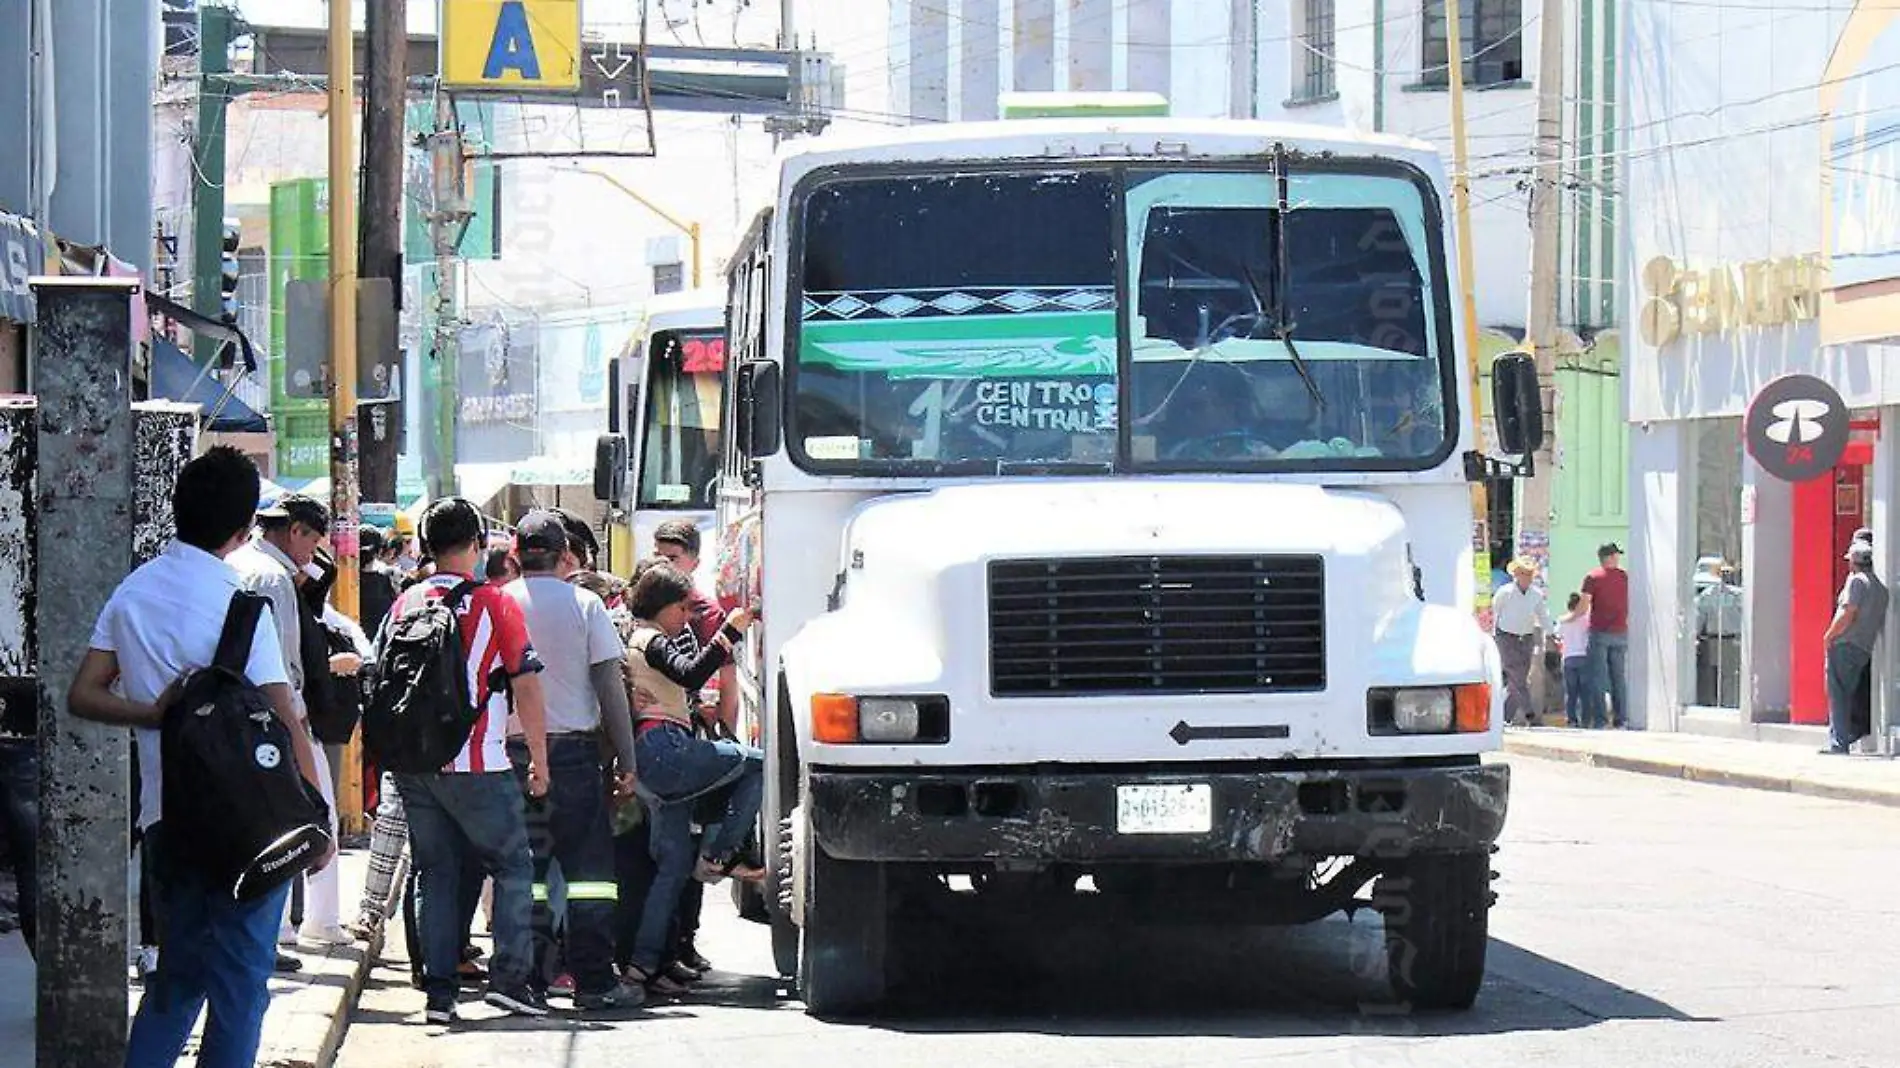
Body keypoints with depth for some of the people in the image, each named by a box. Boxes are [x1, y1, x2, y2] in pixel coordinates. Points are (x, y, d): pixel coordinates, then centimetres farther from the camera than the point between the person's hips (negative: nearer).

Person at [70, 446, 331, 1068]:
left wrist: (155, 713, -6)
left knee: (176, 972, 17)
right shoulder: (238, 604, -14)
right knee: (240, 981, 2)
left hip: (165, 815, 6)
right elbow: (284, 720, -17)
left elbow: (82, 696, 5)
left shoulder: (133, 593, 6)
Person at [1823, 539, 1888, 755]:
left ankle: (1838, 743, -13)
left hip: (1845, 645, -8)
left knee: (1837, 694, -8)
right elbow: (1881, 623, 18)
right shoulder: (1881, 588, 16)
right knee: (1854, 695, 13)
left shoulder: (1856, 580, -9)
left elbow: (1848, 614, -17)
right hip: (1865, 648, 8)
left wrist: (1829, 636, -8)